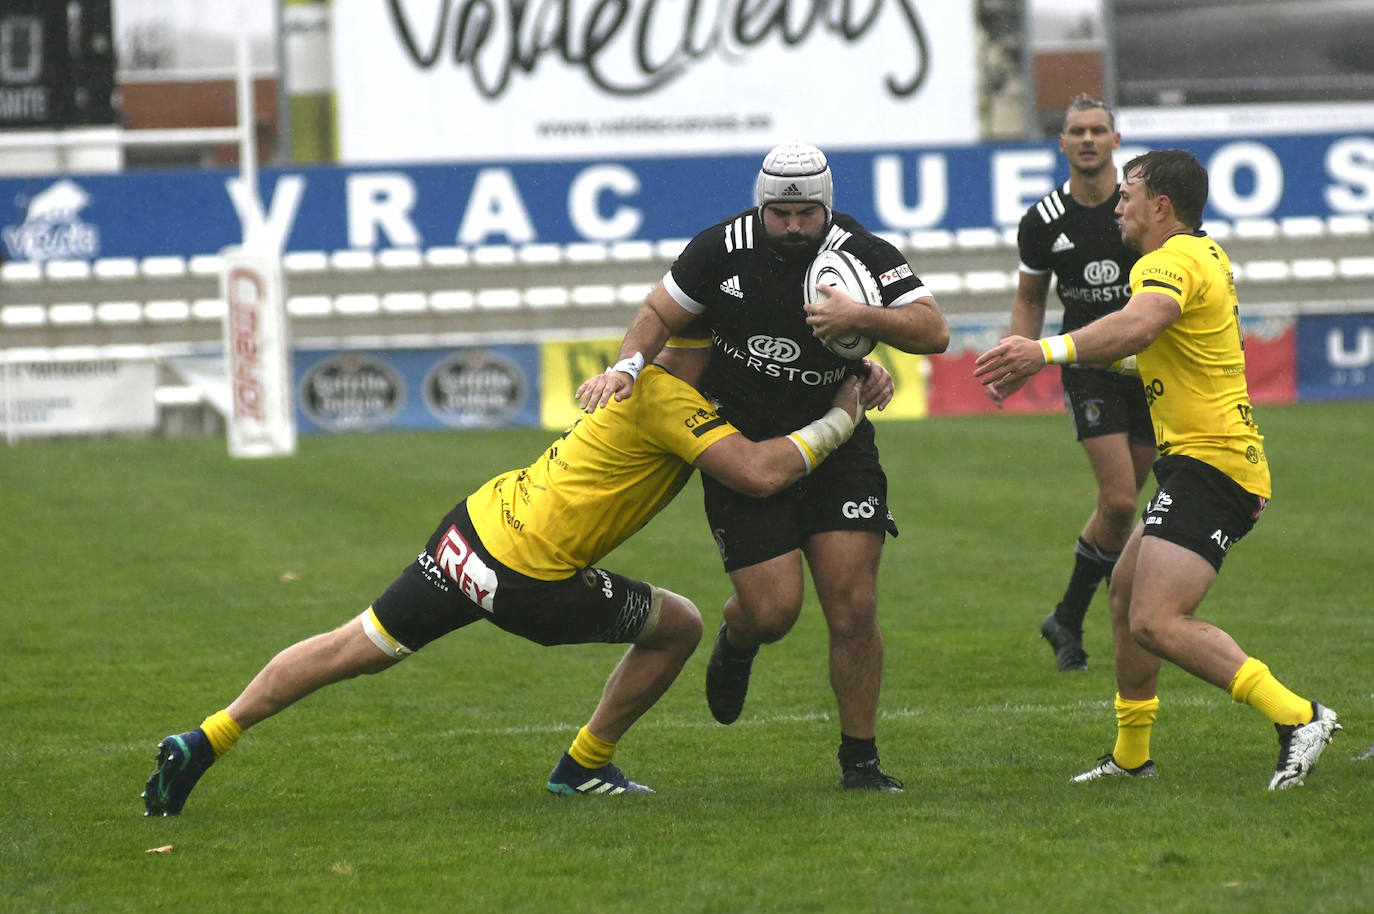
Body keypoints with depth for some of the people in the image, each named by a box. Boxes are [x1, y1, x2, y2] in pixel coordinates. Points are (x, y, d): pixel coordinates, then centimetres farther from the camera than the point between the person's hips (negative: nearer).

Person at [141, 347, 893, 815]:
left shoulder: (652, 373, 13)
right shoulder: (668, 402, -16)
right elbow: (760, 472, -26)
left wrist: (857, 375, 9)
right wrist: (840, 418, -12)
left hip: (477, 522, 8)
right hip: (528, 580, -8)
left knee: (357, 648, 15)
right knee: (678, 625, 9)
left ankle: (202, 743, 11)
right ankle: (583, 768, 20)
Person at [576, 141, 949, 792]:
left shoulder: (862, 254, -12)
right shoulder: (723, 250, -10)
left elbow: (933, 331, -19)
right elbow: (660, 314, 3)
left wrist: (863, 318, -35)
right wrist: (627, 365, -16)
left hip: (835, 446, 1)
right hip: (743, 453, 0)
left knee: (853, 608, -7)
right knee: (772, 611, -9)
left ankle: (859, 760, 7)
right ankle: (735, 642, 30)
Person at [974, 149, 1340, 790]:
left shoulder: (1174, 261, -14)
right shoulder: (1204, 254, 19)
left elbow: (1139, 325, -36)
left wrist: (1048, 351, -45)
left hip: (1207, 461, -11)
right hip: (1203, 460, 11)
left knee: (1156, 621, -20)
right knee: (1127, 591, 22)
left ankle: (1297, 717, -25)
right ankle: (1131, 754, 32)